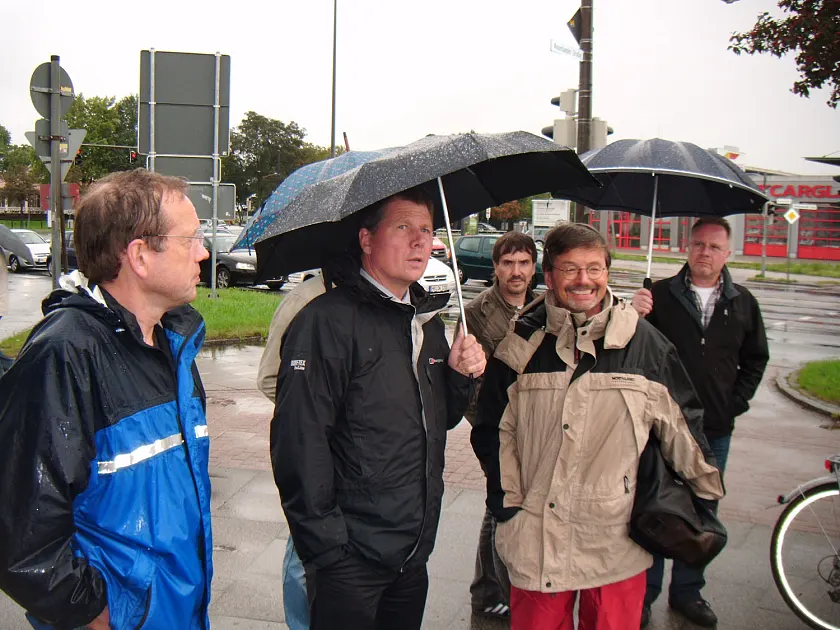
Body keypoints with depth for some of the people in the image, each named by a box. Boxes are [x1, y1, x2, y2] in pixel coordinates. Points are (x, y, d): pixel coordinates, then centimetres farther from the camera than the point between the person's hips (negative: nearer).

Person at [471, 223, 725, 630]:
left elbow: (683, 425, 7)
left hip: (618, 540, 0)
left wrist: (703, 504, 10)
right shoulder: (523, 344, 0)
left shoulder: (644, 343, 0)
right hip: (537, 539, 0)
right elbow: (493, 429, 6)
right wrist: (508, 504, -1)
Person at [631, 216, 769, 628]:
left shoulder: (743, 303, 5)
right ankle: (644, 594, 21)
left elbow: (755, 359, 15)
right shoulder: (660, 295, -6)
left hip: (716, 430, 3)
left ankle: (687, 592, 31)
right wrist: (634, 317, -26)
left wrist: (736, 402, 4)